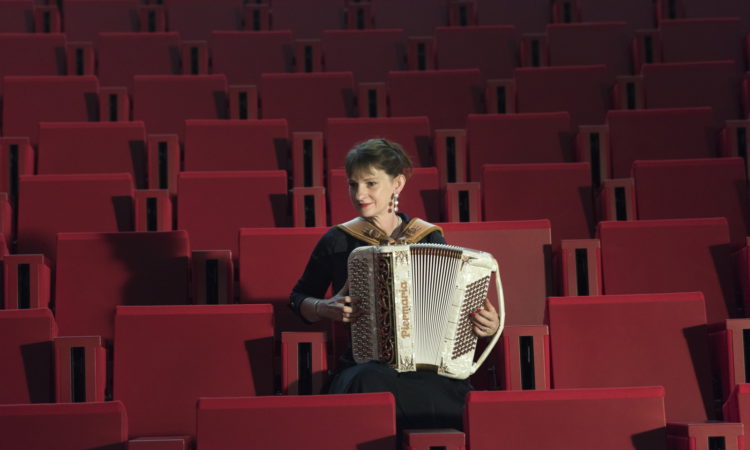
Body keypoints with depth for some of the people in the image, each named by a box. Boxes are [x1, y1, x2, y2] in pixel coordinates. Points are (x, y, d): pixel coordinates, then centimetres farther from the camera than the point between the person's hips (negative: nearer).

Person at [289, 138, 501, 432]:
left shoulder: (430, 238, 9)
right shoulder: (337, 242, 6)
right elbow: (299, 298, 19)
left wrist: (488, 325, -4)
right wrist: (325, 309, -2)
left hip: (429, 365, 0)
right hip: (363, 364, 0)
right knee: (369, 381, -37)